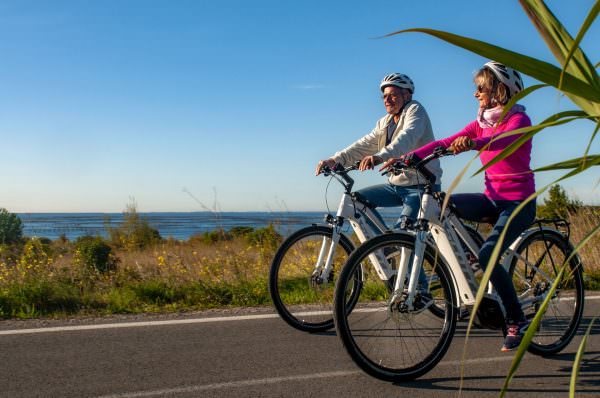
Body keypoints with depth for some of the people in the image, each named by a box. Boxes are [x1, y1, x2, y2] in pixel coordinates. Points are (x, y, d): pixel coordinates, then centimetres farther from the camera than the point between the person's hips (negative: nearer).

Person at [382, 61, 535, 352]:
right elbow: (445, 144, -2)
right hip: (492, 198, 6)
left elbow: (503, 140, -34)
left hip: (518, 202, -6)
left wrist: (472, 143, -56)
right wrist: (407, 158, -16)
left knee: (487, 256, -25)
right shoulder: (481, 122, 9)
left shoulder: (518, 120, -10)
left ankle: (517, 321, -8)